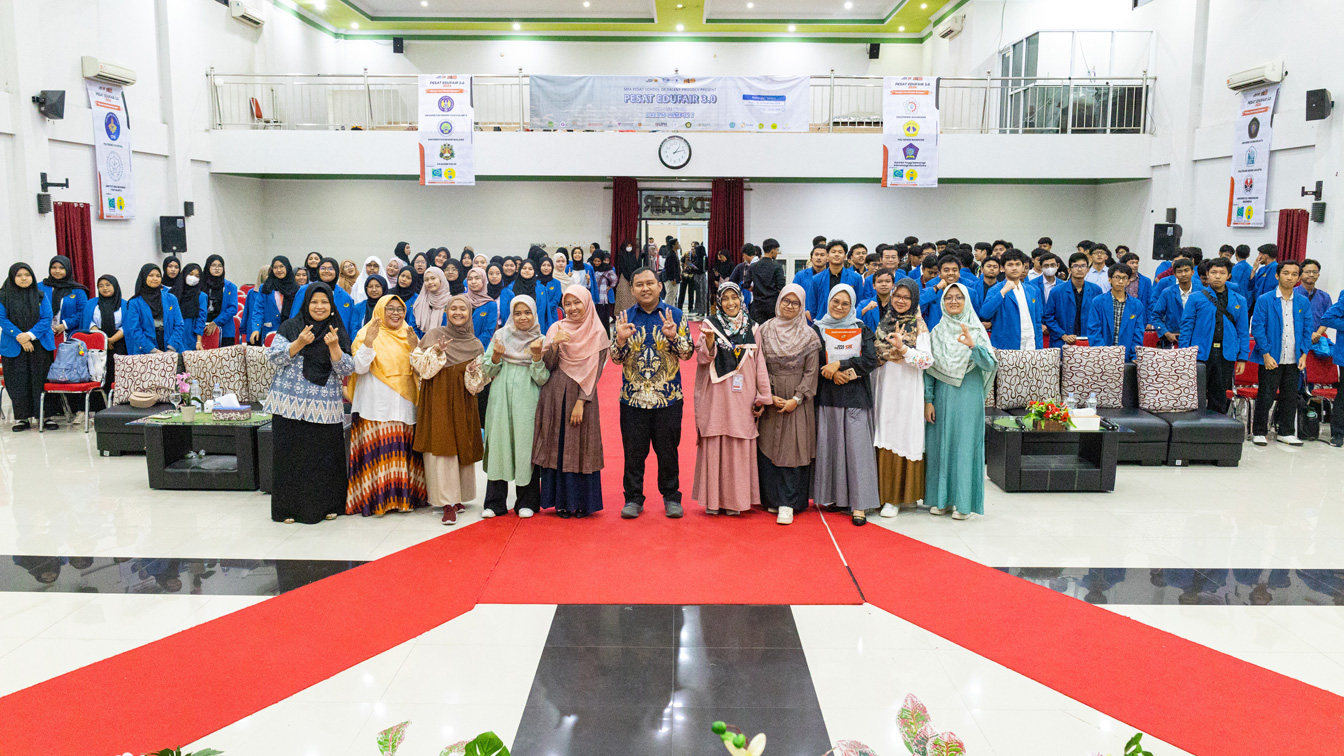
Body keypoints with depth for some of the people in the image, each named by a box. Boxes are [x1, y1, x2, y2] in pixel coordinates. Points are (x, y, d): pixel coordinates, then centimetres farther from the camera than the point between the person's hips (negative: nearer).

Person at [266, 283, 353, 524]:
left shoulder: (339, 333, 8)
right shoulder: (290, 327, 5)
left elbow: (346, 370, -1)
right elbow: (273, 357, -5)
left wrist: (333, 346, -16)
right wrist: (300, 343, -17)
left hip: (325, 408, 1)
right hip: (291, 405, -1)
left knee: (325, 456, 3)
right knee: (292, 456, 2)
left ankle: (326, 504, 18)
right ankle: (290, 507, 13)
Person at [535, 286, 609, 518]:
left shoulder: (597, 334, -1)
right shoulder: (556, 328, 5)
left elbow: (594, 372, -5)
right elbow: (548, 366, 0)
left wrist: (581, 402, -13)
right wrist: (554, 344, -17)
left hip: (582, 396, -2)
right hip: (555, 395, 2)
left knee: (581, 448, 1)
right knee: (556, 447, 3)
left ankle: (582, 502, 11)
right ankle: (561, 501, 12)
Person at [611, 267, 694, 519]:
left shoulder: (675, 315, 2)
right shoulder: (624, 318, 5)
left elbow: (688, 353, -2)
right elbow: (616, 359, 2)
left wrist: (673, 336, -20)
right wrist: (621, 339, -17)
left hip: (668, 397, -1)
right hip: (633, 398, 1)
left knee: (667, 449, 8)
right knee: (633, 451, 6)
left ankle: (671, 497, 22)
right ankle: (633, 498, 19)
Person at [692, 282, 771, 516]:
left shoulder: (751, 328, 9)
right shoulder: (710, 324, 3)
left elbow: (759, 363, 9)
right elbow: (702, 359, -4)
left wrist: (762, 397, 6)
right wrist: (708, 342, -24)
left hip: (742, 398, 2)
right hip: (716, 397, -2)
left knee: (739, 447, 3)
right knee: (714, 444, 0)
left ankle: (734, 499, 12)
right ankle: (713, 499, 8)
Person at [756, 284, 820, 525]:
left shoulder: (809, 336, 0)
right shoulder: (765, 330, 4)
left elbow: (811, 372, -2)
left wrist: (796, 399, -11)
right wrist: (768, 396, -8)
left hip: (797, 402, -2)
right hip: (769, 399, 2)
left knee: (792, 449, -5)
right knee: (767, 448, 3)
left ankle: (787, 504, -3)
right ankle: (773, 498, 16)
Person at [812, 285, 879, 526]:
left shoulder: (862, 330, 9)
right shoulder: (818, 329, 8)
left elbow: (871, 361, -3)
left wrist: (840, 365, -11)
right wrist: (833, 374, -15)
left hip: (856, 397, -1)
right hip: (828, 395, 1)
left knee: (856, 445, -5)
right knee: (829, 444, 0)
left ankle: (858, 504, -5)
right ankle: (834, 495, 12)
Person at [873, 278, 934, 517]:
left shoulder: (918, 326, -1)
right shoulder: (882, 322, 11)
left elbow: (927, 360, -10)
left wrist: (902, 347, -21)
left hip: (906, 389, -4)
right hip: (882, 387, 4)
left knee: (902, 436, -2)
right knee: (882, 438, 4)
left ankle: (896, 497, 4)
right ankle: (881, 491, 14)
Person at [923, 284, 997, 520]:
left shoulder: (976, 331, -1)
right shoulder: (937, 332, 7)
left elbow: (990, 365, -13)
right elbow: (929, 368, 7)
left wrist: (972, 345, -30)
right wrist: (928, 400, 0)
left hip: (968, 398, -3)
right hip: (942, 397, 3)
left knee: (965, 445, -2)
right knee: (940, 445, 6)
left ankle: (964, 502, 6)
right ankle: (941, 498, 16)